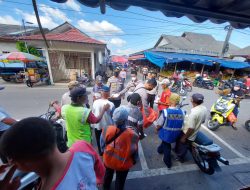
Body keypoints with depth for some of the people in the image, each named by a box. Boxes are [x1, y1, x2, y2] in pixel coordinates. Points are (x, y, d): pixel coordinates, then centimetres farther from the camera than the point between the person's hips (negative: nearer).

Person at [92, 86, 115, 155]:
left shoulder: (95, 102, -14)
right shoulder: (110, 104, -23)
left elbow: (93, 113, -2)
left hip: (97, 125, 4)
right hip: (107, 125, -3)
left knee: (99, 140, 25)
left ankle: (100, 152, 45)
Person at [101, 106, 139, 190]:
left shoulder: (107, 130, -28)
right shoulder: (132, 135, -35)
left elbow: (103, 145, -10)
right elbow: (134, 152, -19)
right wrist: (134, 160, 4)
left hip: (108, 160, 4)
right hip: (123, 164, -3)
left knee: (108, 175, 36)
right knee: (120, 180, 29)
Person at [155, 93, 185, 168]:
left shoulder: (165, 111, -29)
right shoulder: (182, 112, -16)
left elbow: (159, 124, -19)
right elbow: (181, 125, -2)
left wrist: (156, 129, 3)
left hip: (166, 133, -3)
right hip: (175, 134, 3)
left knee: (166, 146, 23)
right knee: (165, 142, 30)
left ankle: (168, 162, 45)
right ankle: (160, 149, 55)